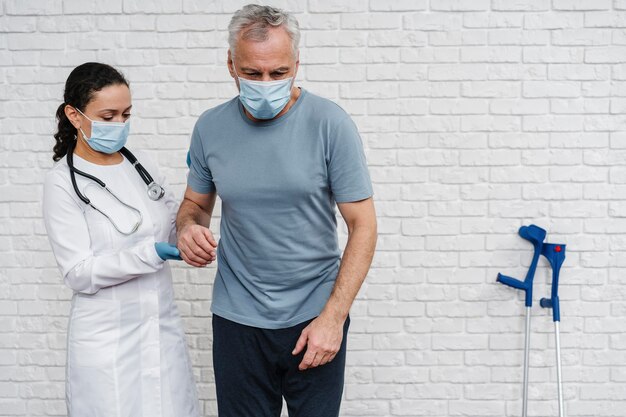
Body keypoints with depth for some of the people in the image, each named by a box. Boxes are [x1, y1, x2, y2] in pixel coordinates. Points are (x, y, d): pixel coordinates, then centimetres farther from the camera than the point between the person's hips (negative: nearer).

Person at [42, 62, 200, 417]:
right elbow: (80, 273, -14)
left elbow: (175, 232, 11)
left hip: (163, 329, 5)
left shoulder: (143, 168, 5)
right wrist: (151, 253, -24)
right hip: (108, 341, -4)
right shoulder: (63, 182, -9)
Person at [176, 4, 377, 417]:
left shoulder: (331, 123, -11)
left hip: (315, 319, -2)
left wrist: (333, 317, -14)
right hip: (237, 321, 2)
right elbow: (196, 203, 12)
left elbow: (363, 224, -9)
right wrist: (188, 229, -12)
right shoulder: (210, 128, -2)